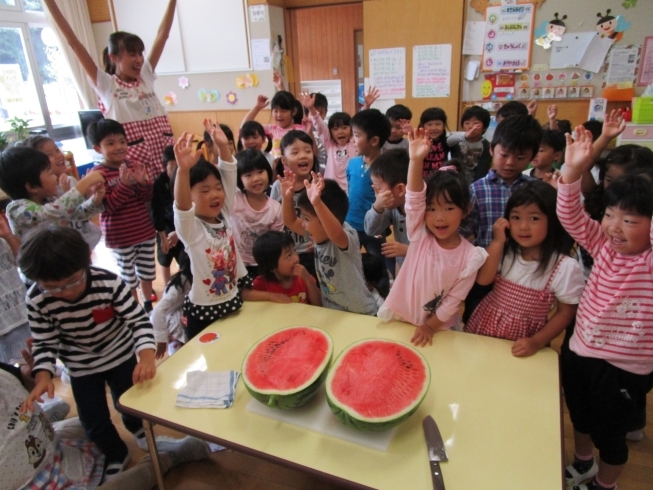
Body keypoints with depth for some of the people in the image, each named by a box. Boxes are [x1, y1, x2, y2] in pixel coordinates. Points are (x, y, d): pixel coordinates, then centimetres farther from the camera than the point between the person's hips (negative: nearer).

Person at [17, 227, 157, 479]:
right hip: (81, 367, 1)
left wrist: (146, 355, -44)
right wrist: (43, 375, -30)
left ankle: (136, 428, 57)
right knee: (95, 425, 9)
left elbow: (138, 320, -28)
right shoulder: (36, 300, -24)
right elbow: (45, 343, -12)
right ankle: (116, 455, 43)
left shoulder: (109, 282, -31)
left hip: (121, 355, -1)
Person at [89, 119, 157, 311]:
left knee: (147, 270, 18)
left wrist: (142, 183, -19)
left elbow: (148, 198, 1)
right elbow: (107, 206, -18)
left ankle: (148, 304, 38)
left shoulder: (135, 166, 1)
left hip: (145, 230, 5)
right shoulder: (98, 174, -13)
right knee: (128, 276, 9)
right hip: (120, 237, -4)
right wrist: (124, 185, -28)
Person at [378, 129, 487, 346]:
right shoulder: (419, 236, -13)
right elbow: (414, 199, -28)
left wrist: (429, 326, -14)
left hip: (437, 327, 0)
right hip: (398, 316, 1)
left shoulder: (471, 257, -15)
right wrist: (416, 160, -40)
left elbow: (453, 301, -11)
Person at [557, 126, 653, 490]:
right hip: (579, 350, 5)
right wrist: (573, 171, -28)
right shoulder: (604, 246, -6)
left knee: (610, 433, 18)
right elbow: (572, 217, -14)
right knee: (579, 417, 28)